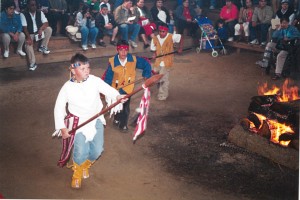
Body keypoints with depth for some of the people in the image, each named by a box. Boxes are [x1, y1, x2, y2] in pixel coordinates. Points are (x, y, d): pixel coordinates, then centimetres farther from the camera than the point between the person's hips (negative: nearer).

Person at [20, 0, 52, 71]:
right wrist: (29, 37, -28)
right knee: (28, 44, -32)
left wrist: (41, 29, -25)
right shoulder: (23, 14, -7)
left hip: (39, 32, 3)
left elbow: (46, 23, -3)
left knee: (49, 29, -22)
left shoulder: (40, 13, 3)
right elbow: (24, 27, -14)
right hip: (30, 34, -3)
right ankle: (32, 63, -30)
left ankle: (43, 47, -11)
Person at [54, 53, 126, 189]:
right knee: (81, 152, -15)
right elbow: (59, 107, -3)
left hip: (96, 120, 2)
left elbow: (108, 89, -15)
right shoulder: (67, 87, -10)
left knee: (97, 150, -4)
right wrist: (62, 128, -7)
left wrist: (117, 96, -38)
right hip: (78, 122, -2)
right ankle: (77, 174, 20)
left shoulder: (95, 80, -10)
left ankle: (85, 166, 33)